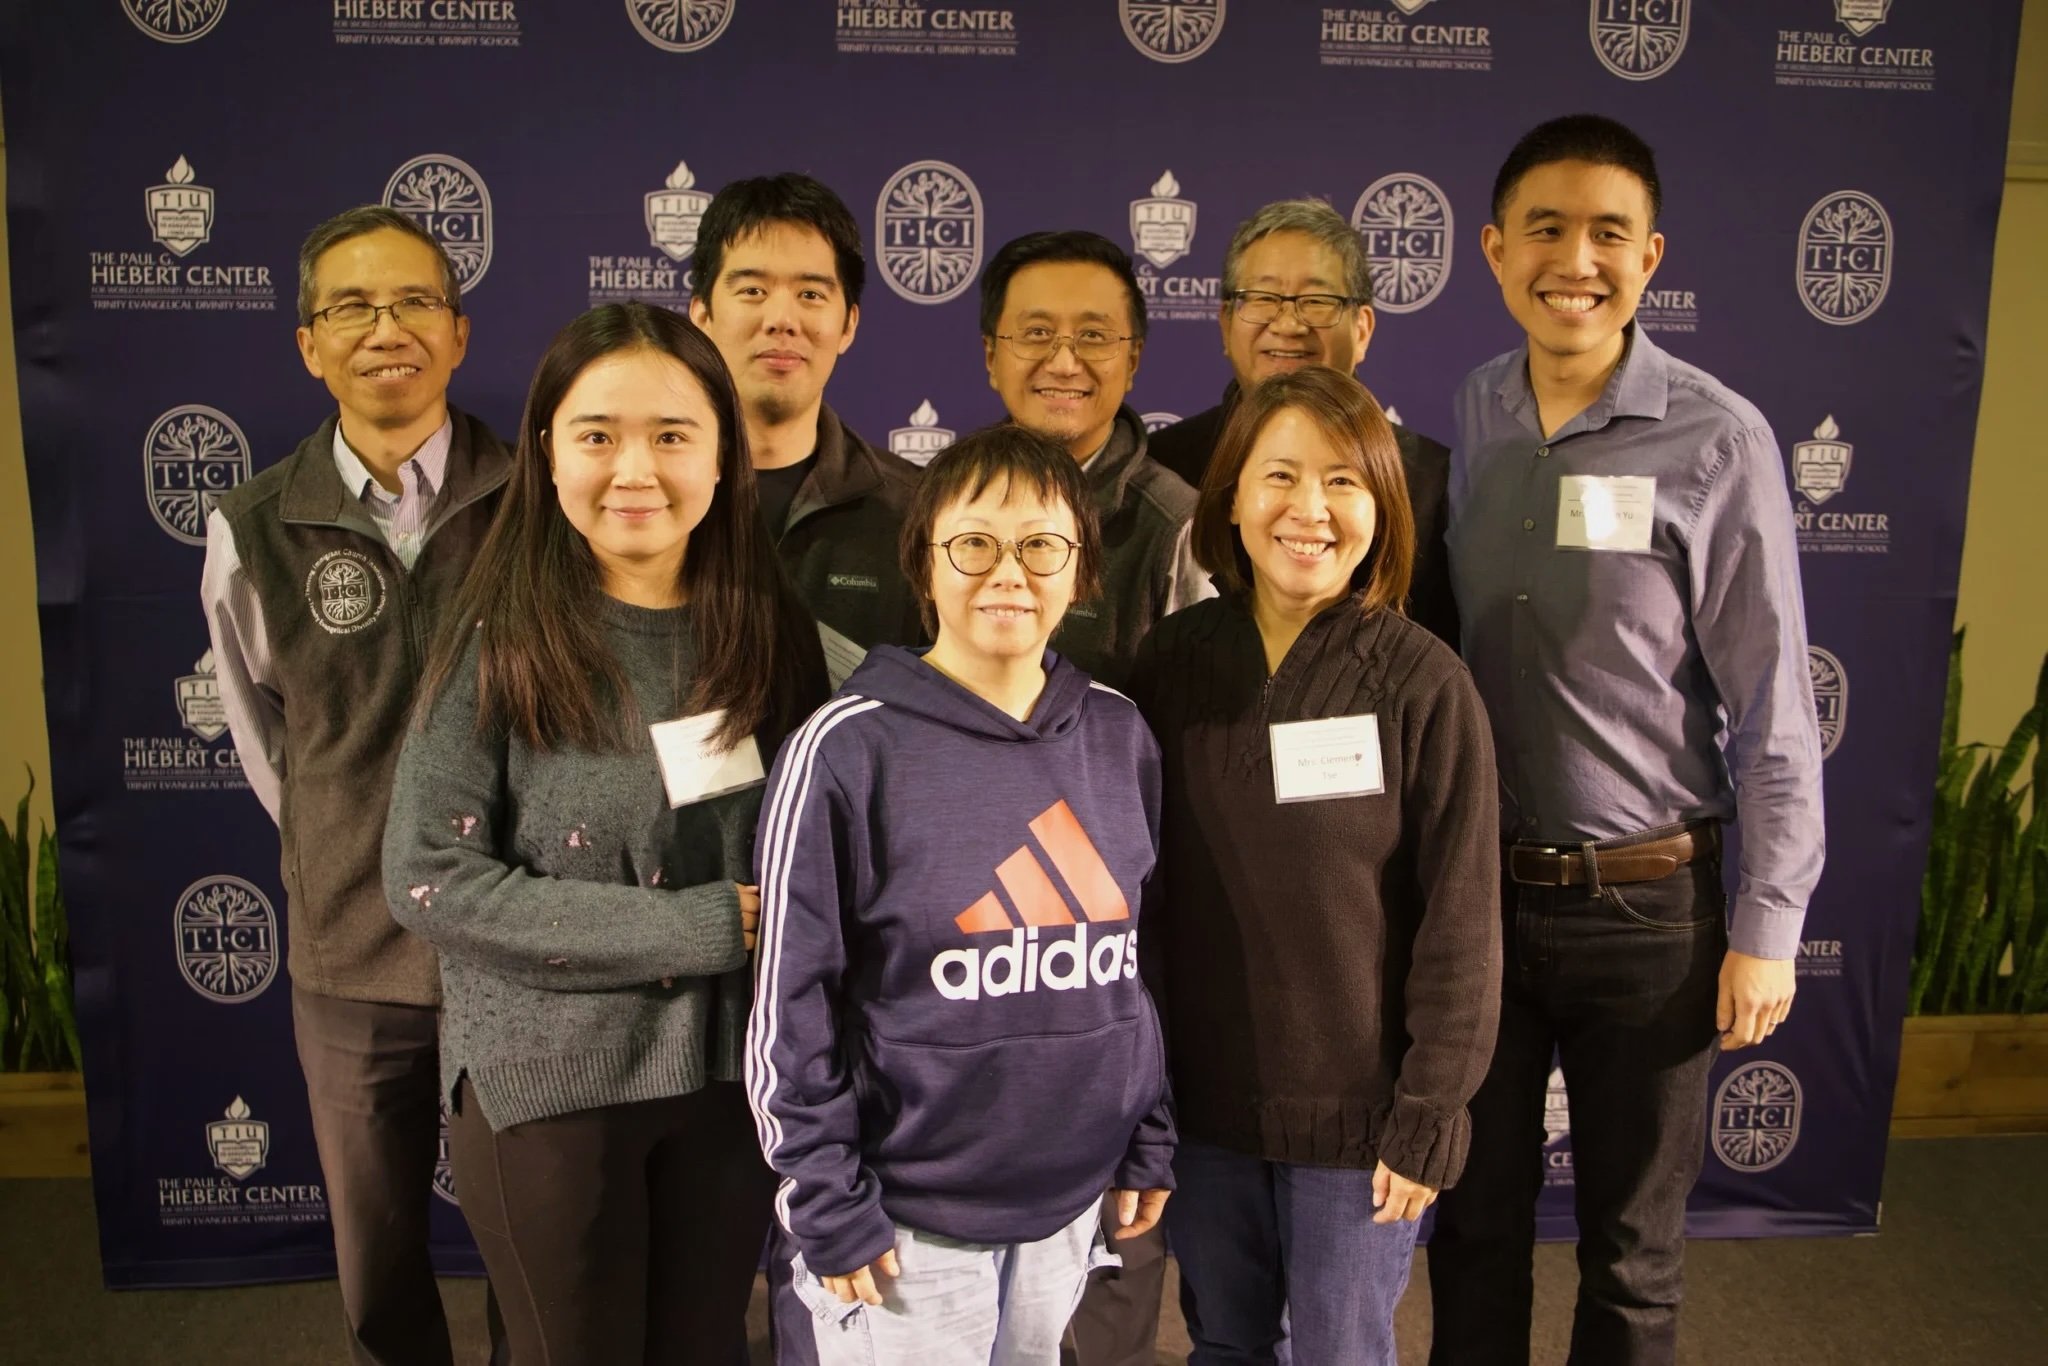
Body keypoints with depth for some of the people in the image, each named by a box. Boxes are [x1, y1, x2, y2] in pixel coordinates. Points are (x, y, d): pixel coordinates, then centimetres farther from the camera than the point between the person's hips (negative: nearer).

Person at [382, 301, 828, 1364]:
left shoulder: (770, 631, -2)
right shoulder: (501, 641, -12)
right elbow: (429, 882, -16)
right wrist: (705, 924, -18)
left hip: (732, 1065, 3)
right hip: (545, 1079, -3)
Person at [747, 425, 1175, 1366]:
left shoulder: (1118, 736, 2)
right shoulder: (849, 748, -12)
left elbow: (1141, 960, 10)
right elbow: (791, 1005, -9)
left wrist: (1148, 1143, 10)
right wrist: (828, 1208, -9)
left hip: (1073, 1197, 4)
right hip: (911, 1217, -4)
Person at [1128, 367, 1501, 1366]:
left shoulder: (1423, 682, -12)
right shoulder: (1171, 661, -2)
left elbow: (1460, 920, -9)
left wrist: (1429, 1116, -9)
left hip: (1355, 1112, -3)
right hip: (1203, 1101, 3)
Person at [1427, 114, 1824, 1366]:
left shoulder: (1717, 441, -11)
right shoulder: (1462, 423, 0)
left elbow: (1773, 705, -9)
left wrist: (1767, 927, -8)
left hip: (1649, 900, -3)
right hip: (1475, 886, 3)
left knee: (1634, 1245, 15)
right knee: (1475, 1215, 18)